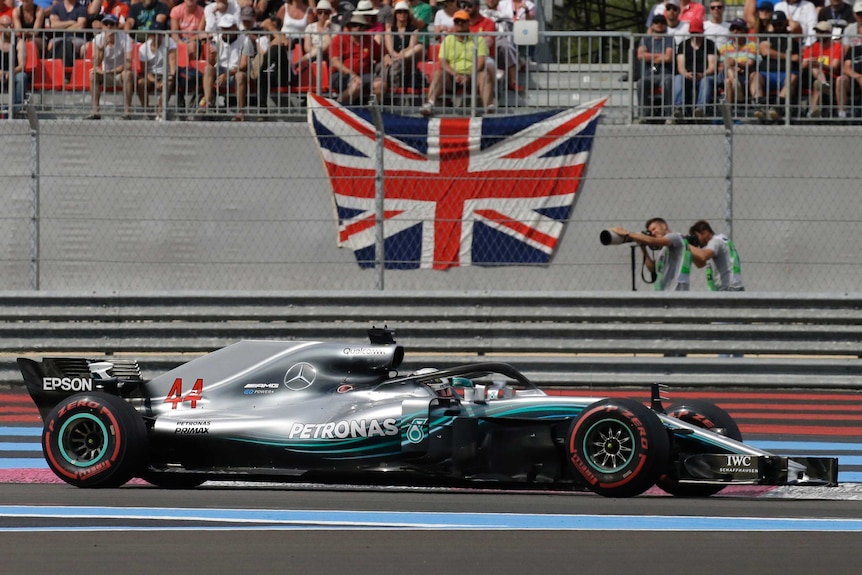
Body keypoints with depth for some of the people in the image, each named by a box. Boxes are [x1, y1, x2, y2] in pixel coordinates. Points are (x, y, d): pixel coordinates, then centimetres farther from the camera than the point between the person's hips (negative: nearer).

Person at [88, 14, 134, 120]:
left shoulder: (125, 38, -15)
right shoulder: (98, 39, -8)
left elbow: (128, 65, -24)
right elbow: (96, 64, -22)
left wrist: (112, 71, -27)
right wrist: (103, 44, -32)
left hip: (120, 74, -2)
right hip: (106, 74, 2)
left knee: (128, 73, -35)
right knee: (93, 72, -27)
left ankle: (127, 111, -32)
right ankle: (95, 111, -27)